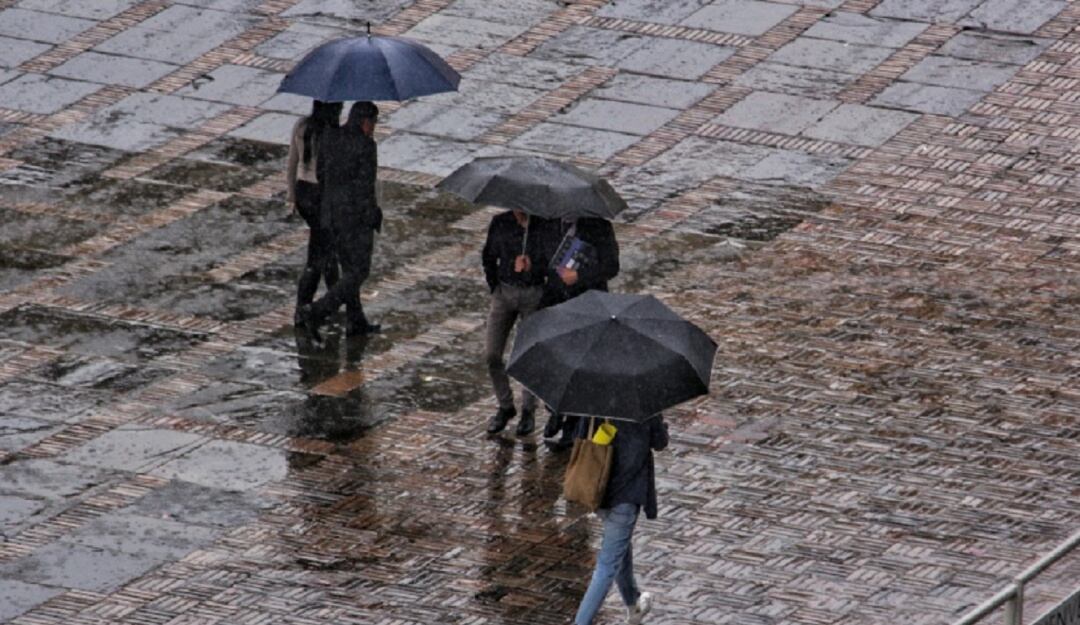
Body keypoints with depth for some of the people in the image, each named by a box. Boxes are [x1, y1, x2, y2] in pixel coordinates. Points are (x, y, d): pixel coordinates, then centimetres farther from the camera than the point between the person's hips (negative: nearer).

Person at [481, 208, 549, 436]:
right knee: (491, 355, 1)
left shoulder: (545, 226, -9)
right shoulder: (500, 223, -1)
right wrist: (494, 288, 7)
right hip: (504, 291, 3)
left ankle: (528, 411, 20)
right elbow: (488, 257, 12)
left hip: (534, 295, -3)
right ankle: (505, 407, 19)